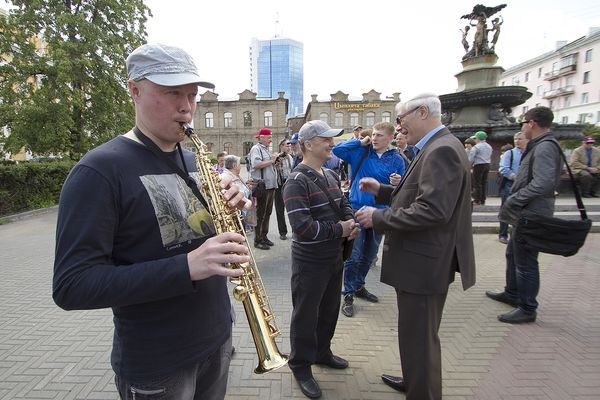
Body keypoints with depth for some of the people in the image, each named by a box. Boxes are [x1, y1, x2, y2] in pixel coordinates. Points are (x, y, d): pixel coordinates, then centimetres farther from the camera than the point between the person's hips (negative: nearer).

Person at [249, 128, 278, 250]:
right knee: (260, 214, -1)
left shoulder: (266, 149, 19)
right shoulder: (256, 149, -8)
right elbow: (256, 164, -24)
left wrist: (274, 161, 8)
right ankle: (258, 240, 8)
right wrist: (271, 161, -14)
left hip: (270, 185, 9)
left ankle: (264, 236, 25)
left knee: (267, 213, 14)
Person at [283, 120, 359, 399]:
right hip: (309, 262, -8)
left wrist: (351, 223, -7)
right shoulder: (297, 182, -20)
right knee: (306, 315, 10)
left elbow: (343, 205, 15)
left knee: (329, 310, 23)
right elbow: (302, 226, -28)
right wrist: (339, 229, -19)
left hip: (334, 257, 8)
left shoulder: (331, 175, 7)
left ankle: (322, 352, 46)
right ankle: (301, 366, 32)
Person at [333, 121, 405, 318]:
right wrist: (360, 142, -10)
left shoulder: (396, 160, 0)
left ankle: (359, 286, 36)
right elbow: (337, 149, -9)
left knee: (369, 254, 17)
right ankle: (348, 295, 11)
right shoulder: (360, 152, -2)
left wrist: (397, 183, -19)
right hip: (357, 209, -3)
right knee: (353, 255, -3)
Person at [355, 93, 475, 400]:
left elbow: (432, 210, -29)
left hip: (424, 264, -11)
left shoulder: (442, 149, -19)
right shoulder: (435, 147, 13)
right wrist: (382, 190, 9)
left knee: (419, 337, 6)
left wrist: (378, 217, -20)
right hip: (421, 260, 11)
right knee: (417, 333, 25)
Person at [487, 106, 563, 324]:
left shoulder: (545, 147, -18)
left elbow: (542, 184, -29)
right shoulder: (540, 145, 13)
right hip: (525, 214, 11)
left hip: (530, 215, -11)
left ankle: (527, 308, 15)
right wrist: (513, 202, 11)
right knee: (513, 254, 22)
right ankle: (512, 293, 38)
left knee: (525, 261, 1)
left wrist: (512, 201, -20)